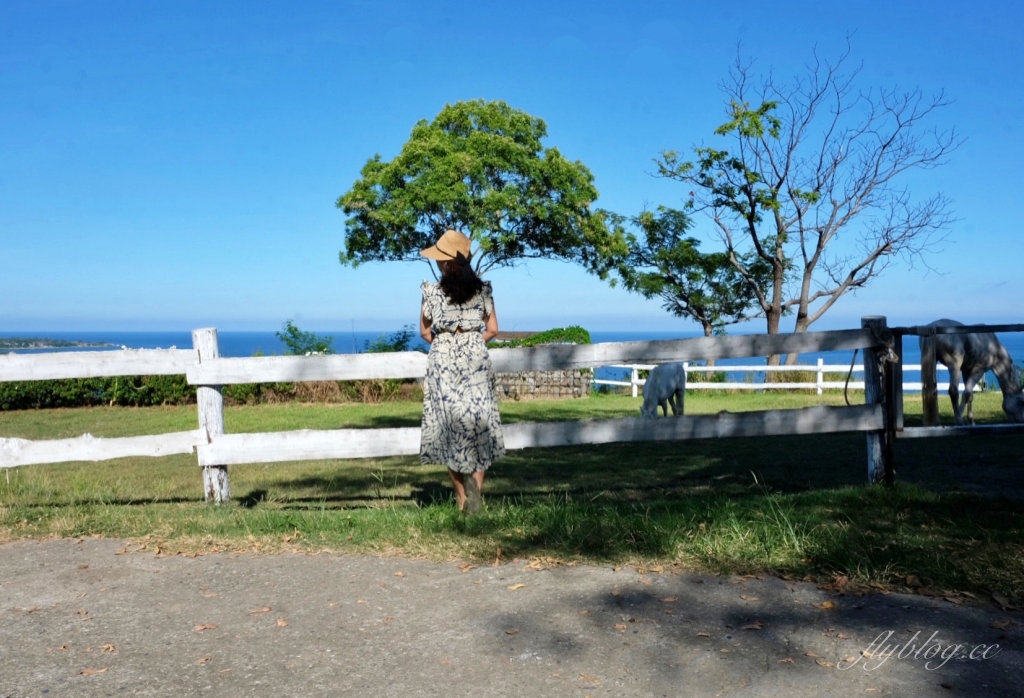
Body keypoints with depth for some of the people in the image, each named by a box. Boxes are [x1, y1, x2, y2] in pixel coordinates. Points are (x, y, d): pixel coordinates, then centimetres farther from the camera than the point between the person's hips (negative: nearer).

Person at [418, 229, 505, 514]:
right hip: (476, 361, 2)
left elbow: (425, 332, 4)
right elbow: (492, 330, 5)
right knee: (479, 425, 9)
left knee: (451, 427, 6)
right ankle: (475, 492, 2)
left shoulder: (432, 291, -5)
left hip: (443, 362, -1)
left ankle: (463, 498, 2)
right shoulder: (482, 289, 0)